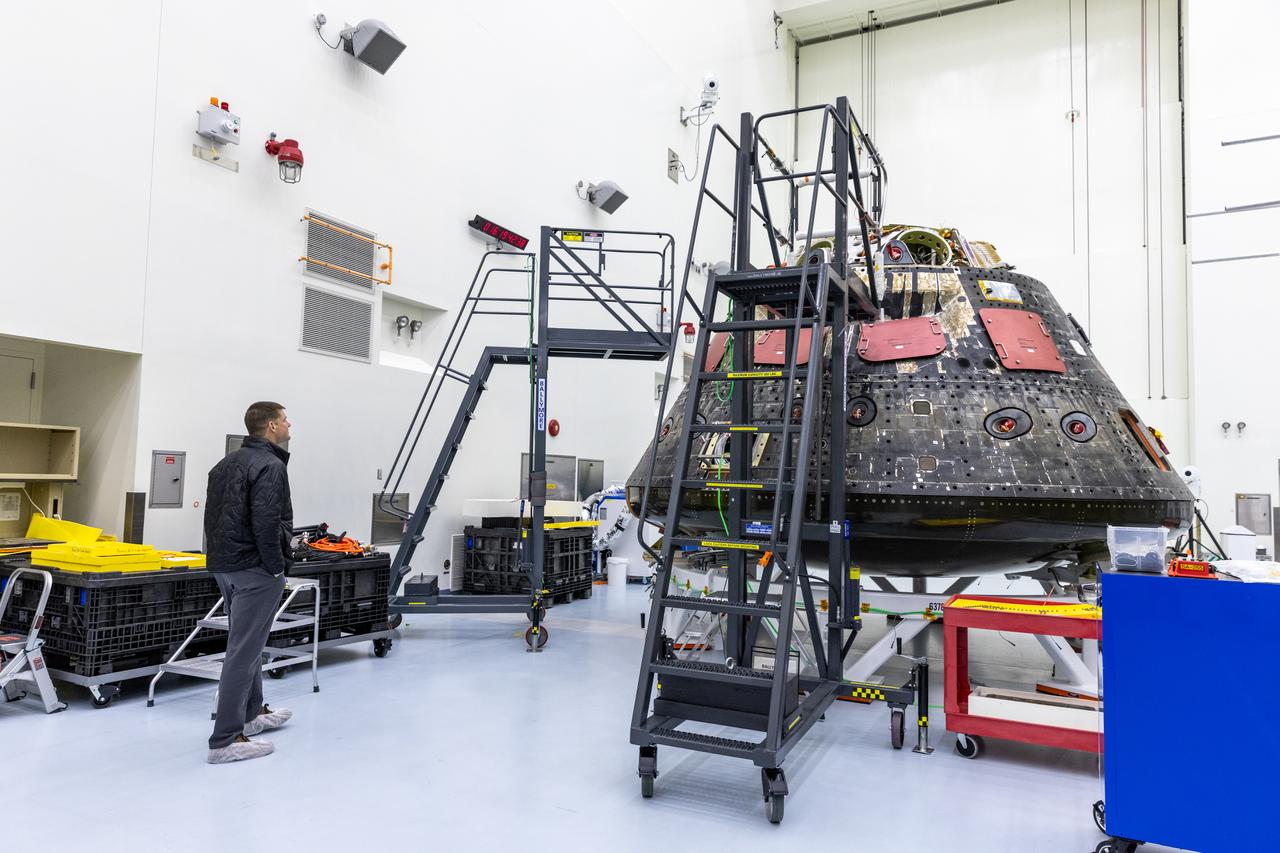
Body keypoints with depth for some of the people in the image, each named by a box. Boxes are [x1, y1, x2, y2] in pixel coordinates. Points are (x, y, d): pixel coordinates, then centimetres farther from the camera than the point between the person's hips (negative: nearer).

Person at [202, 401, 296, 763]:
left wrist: (218, 554, 17)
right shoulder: (270, 466, -16)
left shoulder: (227, 463, 14)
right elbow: (266, 523, -24)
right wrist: (277, 566, -15)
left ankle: (251, 713, 36)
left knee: (247, 642, 22)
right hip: (254, 569, -10)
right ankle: (226, 740, -3)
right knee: (244, 650, -6)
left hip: (224, 564, 10)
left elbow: (213, 514, 16)